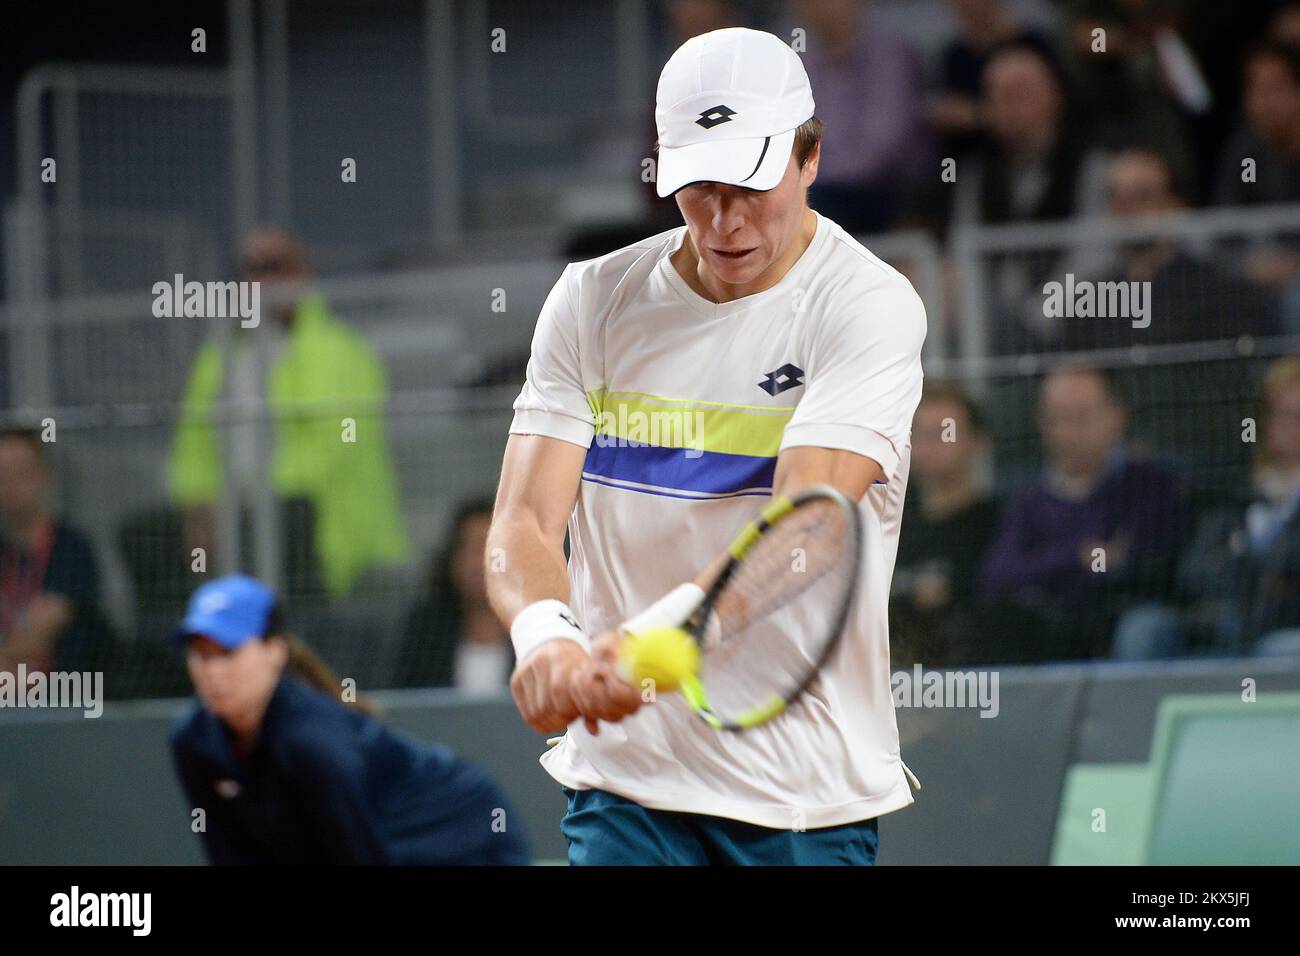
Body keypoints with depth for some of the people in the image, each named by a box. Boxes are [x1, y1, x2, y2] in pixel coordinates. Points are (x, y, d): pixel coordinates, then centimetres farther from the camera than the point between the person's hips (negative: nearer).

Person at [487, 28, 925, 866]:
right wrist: (544, 632, -28)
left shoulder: (870, 305, -9)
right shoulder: (592, 300, 3)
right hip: (623, 779, 2)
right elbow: (524, 520, -4)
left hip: (808, 797, -2)